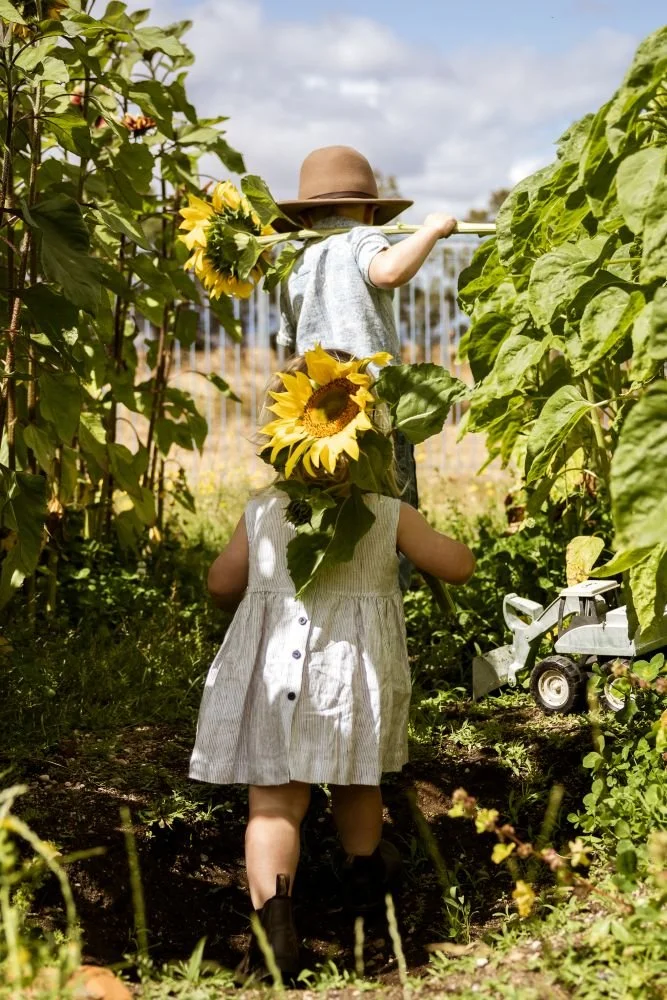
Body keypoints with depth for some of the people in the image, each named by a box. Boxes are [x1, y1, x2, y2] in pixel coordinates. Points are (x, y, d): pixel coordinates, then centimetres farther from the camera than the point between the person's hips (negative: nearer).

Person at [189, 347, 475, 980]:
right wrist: (434, 539, 23)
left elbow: (221, 585, 12)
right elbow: (459, 567, 2)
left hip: (274, 668, 0)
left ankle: (271, 900, -23)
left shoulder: (261, 512, 0)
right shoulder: (389, 514, -4)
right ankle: (363, 869, 45)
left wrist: (249, 607, 35)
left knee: (274, 800, -2)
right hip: (354, 669, 0)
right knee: (354, 781, 23)